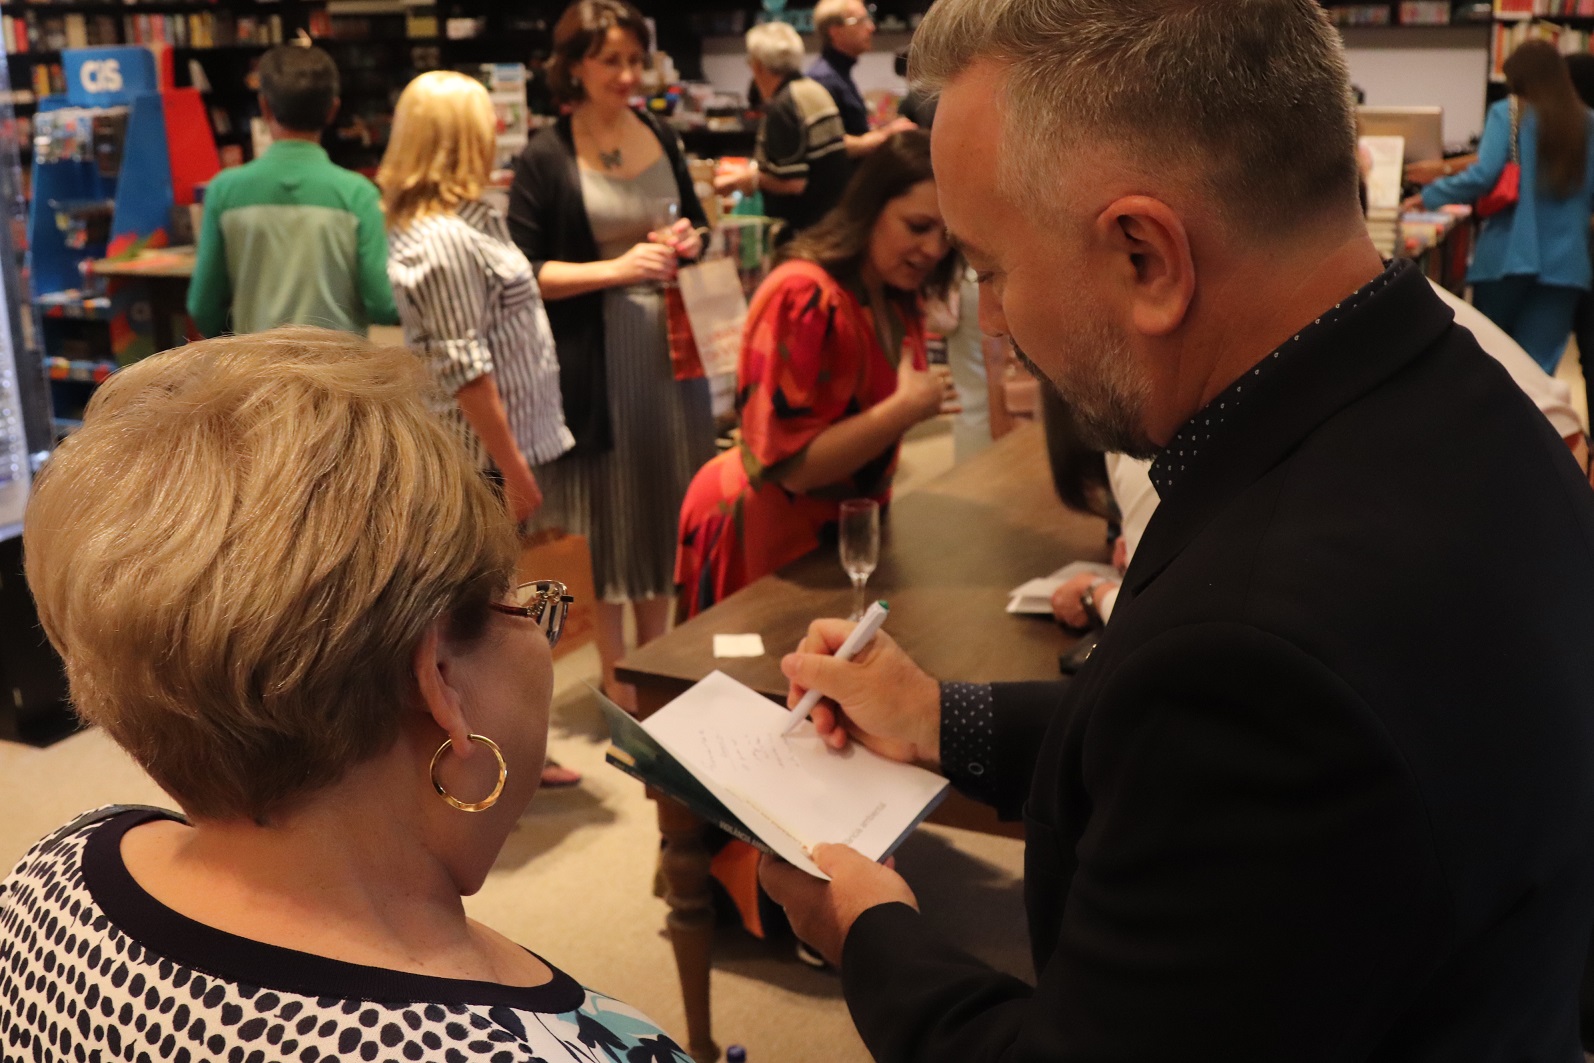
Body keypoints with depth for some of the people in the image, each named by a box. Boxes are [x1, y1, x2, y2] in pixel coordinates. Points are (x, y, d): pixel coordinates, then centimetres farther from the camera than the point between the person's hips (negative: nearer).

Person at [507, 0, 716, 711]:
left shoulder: (661, 138, 7)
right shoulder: (545, 159, -9)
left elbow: (695, 220, 20)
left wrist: (687, 240, -3)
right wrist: (615, 268, -21)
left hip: (668, 342, 5)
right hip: (593, 357, -5)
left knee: (665, 498, 14)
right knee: (606, 511, 5)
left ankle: (658, 658, 31)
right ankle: (617, 676, 21)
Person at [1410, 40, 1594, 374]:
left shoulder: (1508, 112, -2)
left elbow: (1483, 176, -12)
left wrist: (1429, 197, 1)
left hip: (1509, 254, -2)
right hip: (1565, 261, 2)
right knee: (1538, 368, -2)